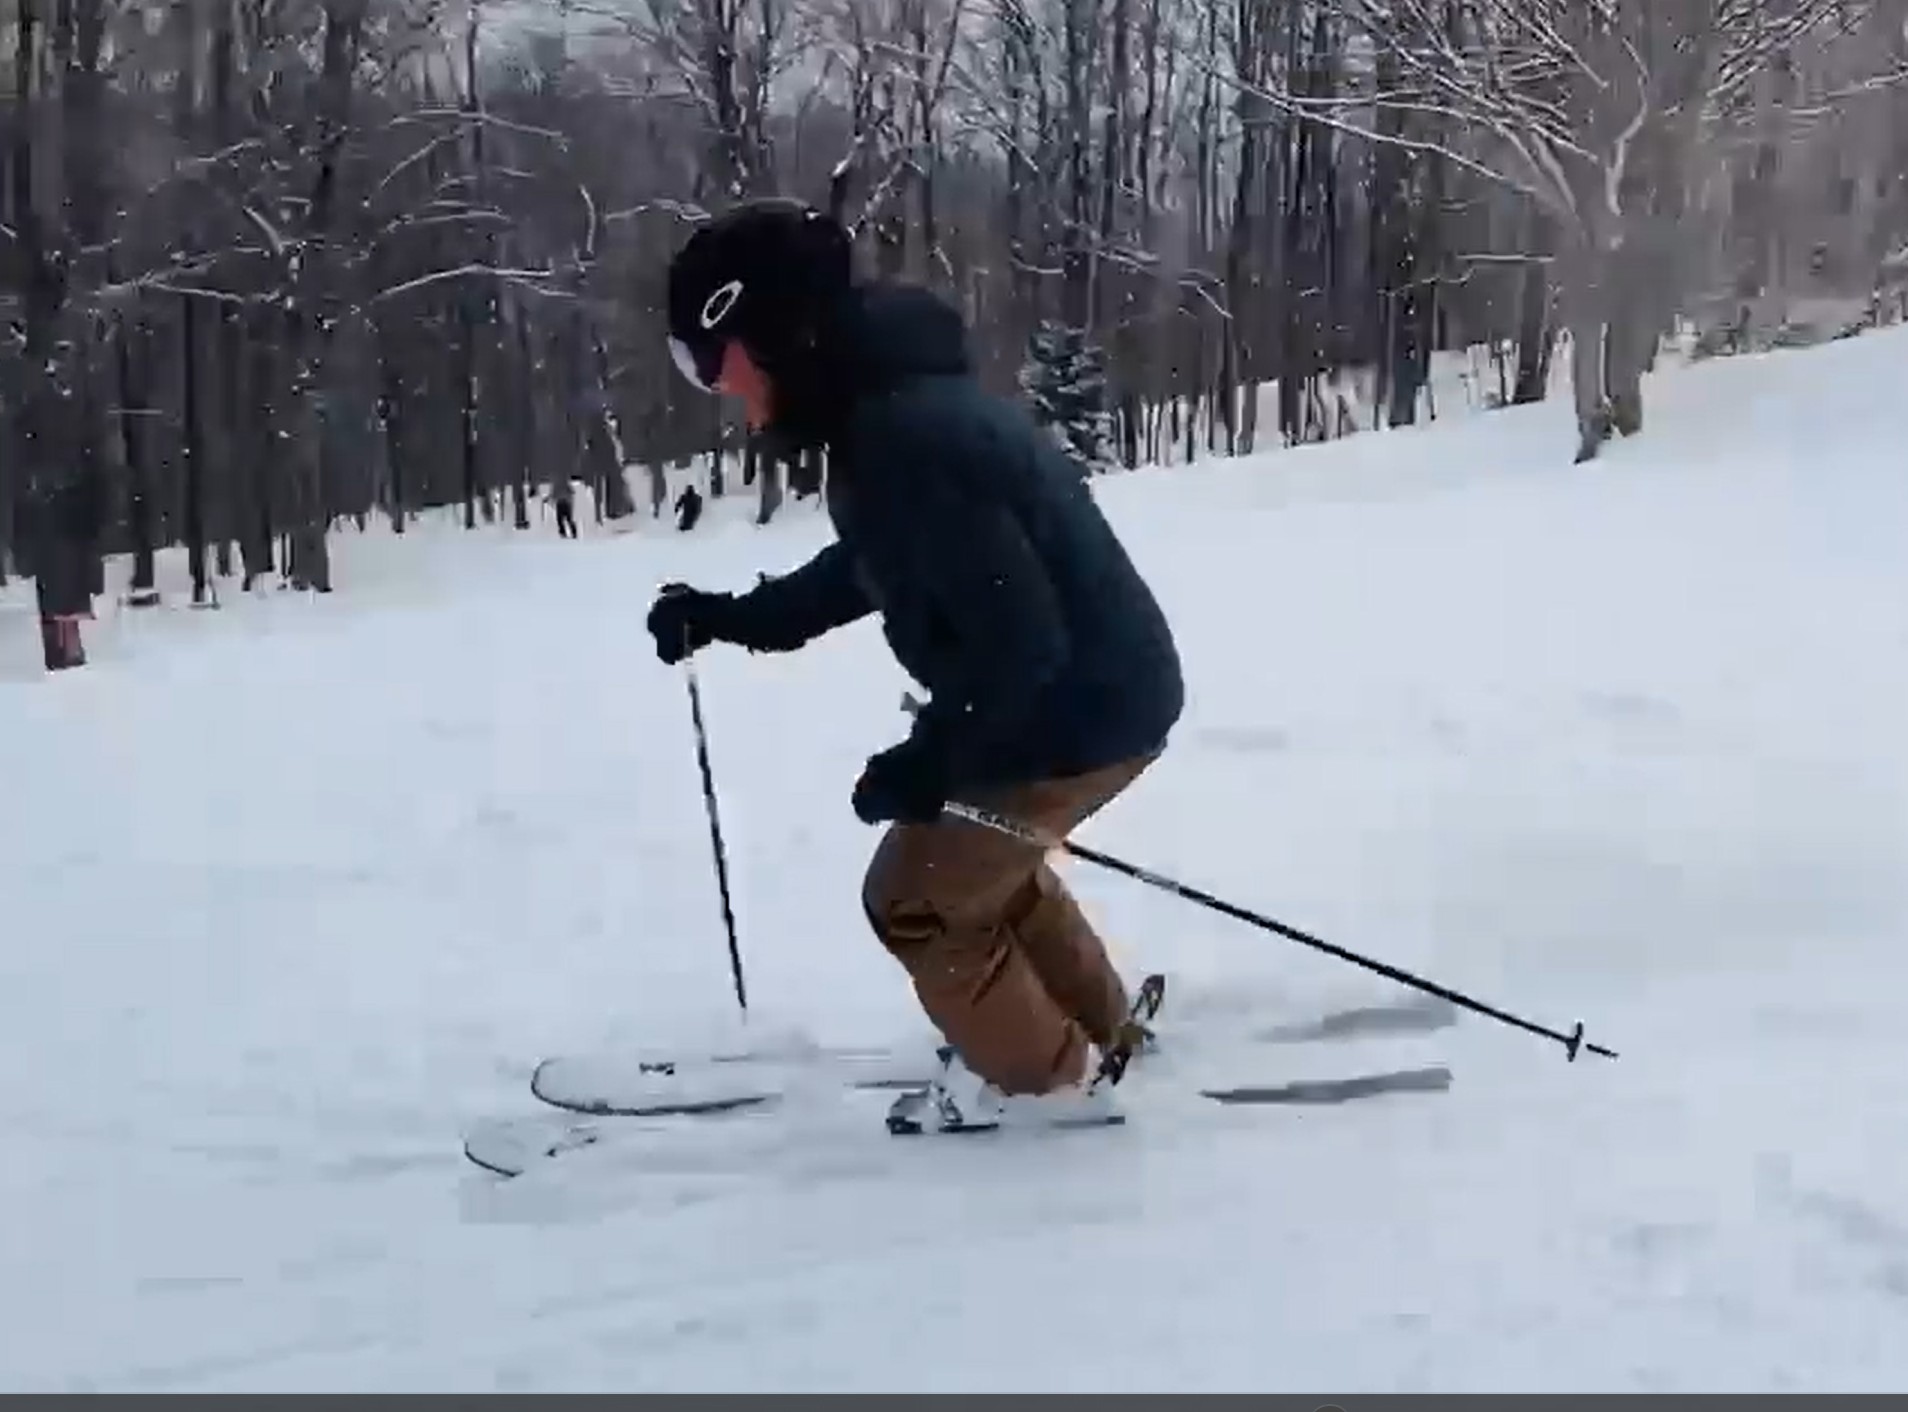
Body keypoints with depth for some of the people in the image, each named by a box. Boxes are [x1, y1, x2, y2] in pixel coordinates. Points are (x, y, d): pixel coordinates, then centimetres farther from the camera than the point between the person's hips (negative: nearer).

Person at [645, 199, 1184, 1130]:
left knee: (916, 898, 6)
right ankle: (1096, 1026, 44)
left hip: (1078, 714, -10)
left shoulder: (902, 440, -30)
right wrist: (728, 617, 15)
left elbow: (1018, 638, -30)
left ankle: (1043, 1075, 24)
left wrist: (927, 760, -18)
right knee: (978, 859, 29)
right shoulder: (895, 403, 3)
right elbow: (870, 568, 21)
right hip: (1103, 688, 10)